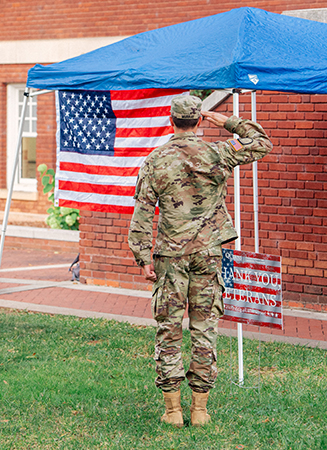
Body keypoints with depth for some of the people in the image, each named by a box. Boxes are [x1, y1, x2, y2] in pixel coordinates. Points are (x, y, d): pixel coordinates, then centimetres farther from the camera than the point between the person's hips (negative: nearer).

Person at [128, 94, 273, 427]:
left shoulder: (156, 161, -2)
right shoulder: (217, 154, -1)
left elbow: (142, 213, -5)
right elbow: (262, 143, 14)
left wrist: (144, 257, -1)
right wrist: (229, 122, 13)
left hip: (171, 255, -1)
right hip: (208, 252, 1)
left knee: (169, 330, 5)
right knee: (204, 330, 6)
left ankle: (172, 409, 6)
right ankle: (200, 408, 8)